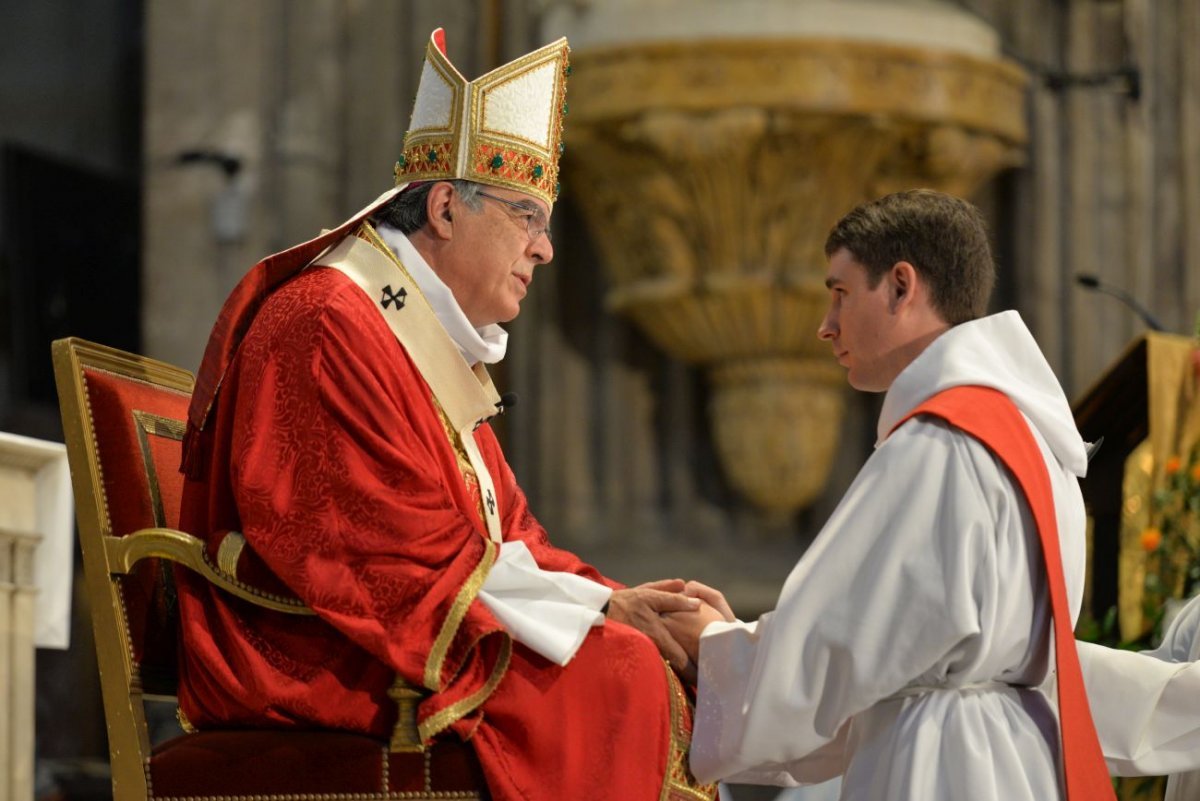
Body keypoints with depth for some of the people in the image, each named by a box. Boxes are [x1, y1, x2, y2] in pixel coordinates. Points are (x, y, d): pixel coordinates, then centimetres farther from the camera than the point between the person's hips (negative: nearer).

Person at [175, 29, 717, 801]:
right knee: (617, 674, -23)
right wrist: (595, 607, -15)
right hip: (314, 662, -10)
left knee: (654, 661, -5)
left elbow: (504, 533, 17)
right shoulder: (328, 331, -12)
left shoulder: (433, 341, 21)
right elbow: (406, 557, -19)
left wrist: (610, 599, -1)